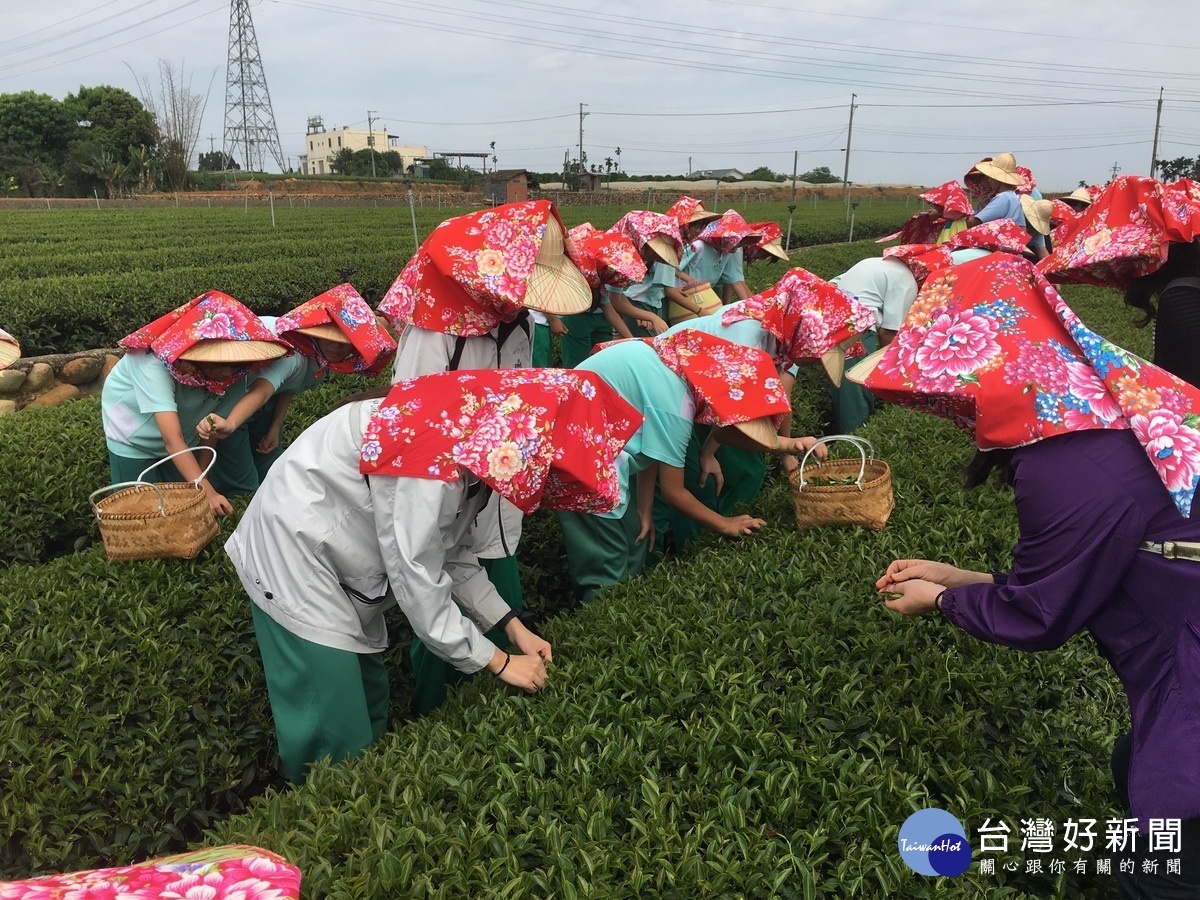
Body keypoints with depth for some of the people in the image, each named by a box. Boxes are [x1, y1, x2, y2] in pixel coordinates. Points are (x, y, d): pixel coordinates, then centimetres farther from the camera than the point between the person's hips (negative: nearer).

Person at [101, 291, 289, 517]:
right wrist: (206, 491, -53)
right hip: (134, 438, -4)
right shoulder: (155, 364, -39)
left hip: (186, 434, 4)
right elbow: (172, 440, -45)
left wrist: (204, 475, -12)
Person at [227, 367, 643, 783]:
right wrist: (499, 662, -17)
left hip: (339, 557, 9)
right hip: (296, 552, -9)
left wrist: (512, 625, 1)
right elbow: (416, 580, -27)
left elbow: (450, 551, 7)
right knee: (338, 737, -4)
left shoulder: (476, 439, -3)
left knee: (370, 707, 16)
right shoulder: (435, 453, -31)